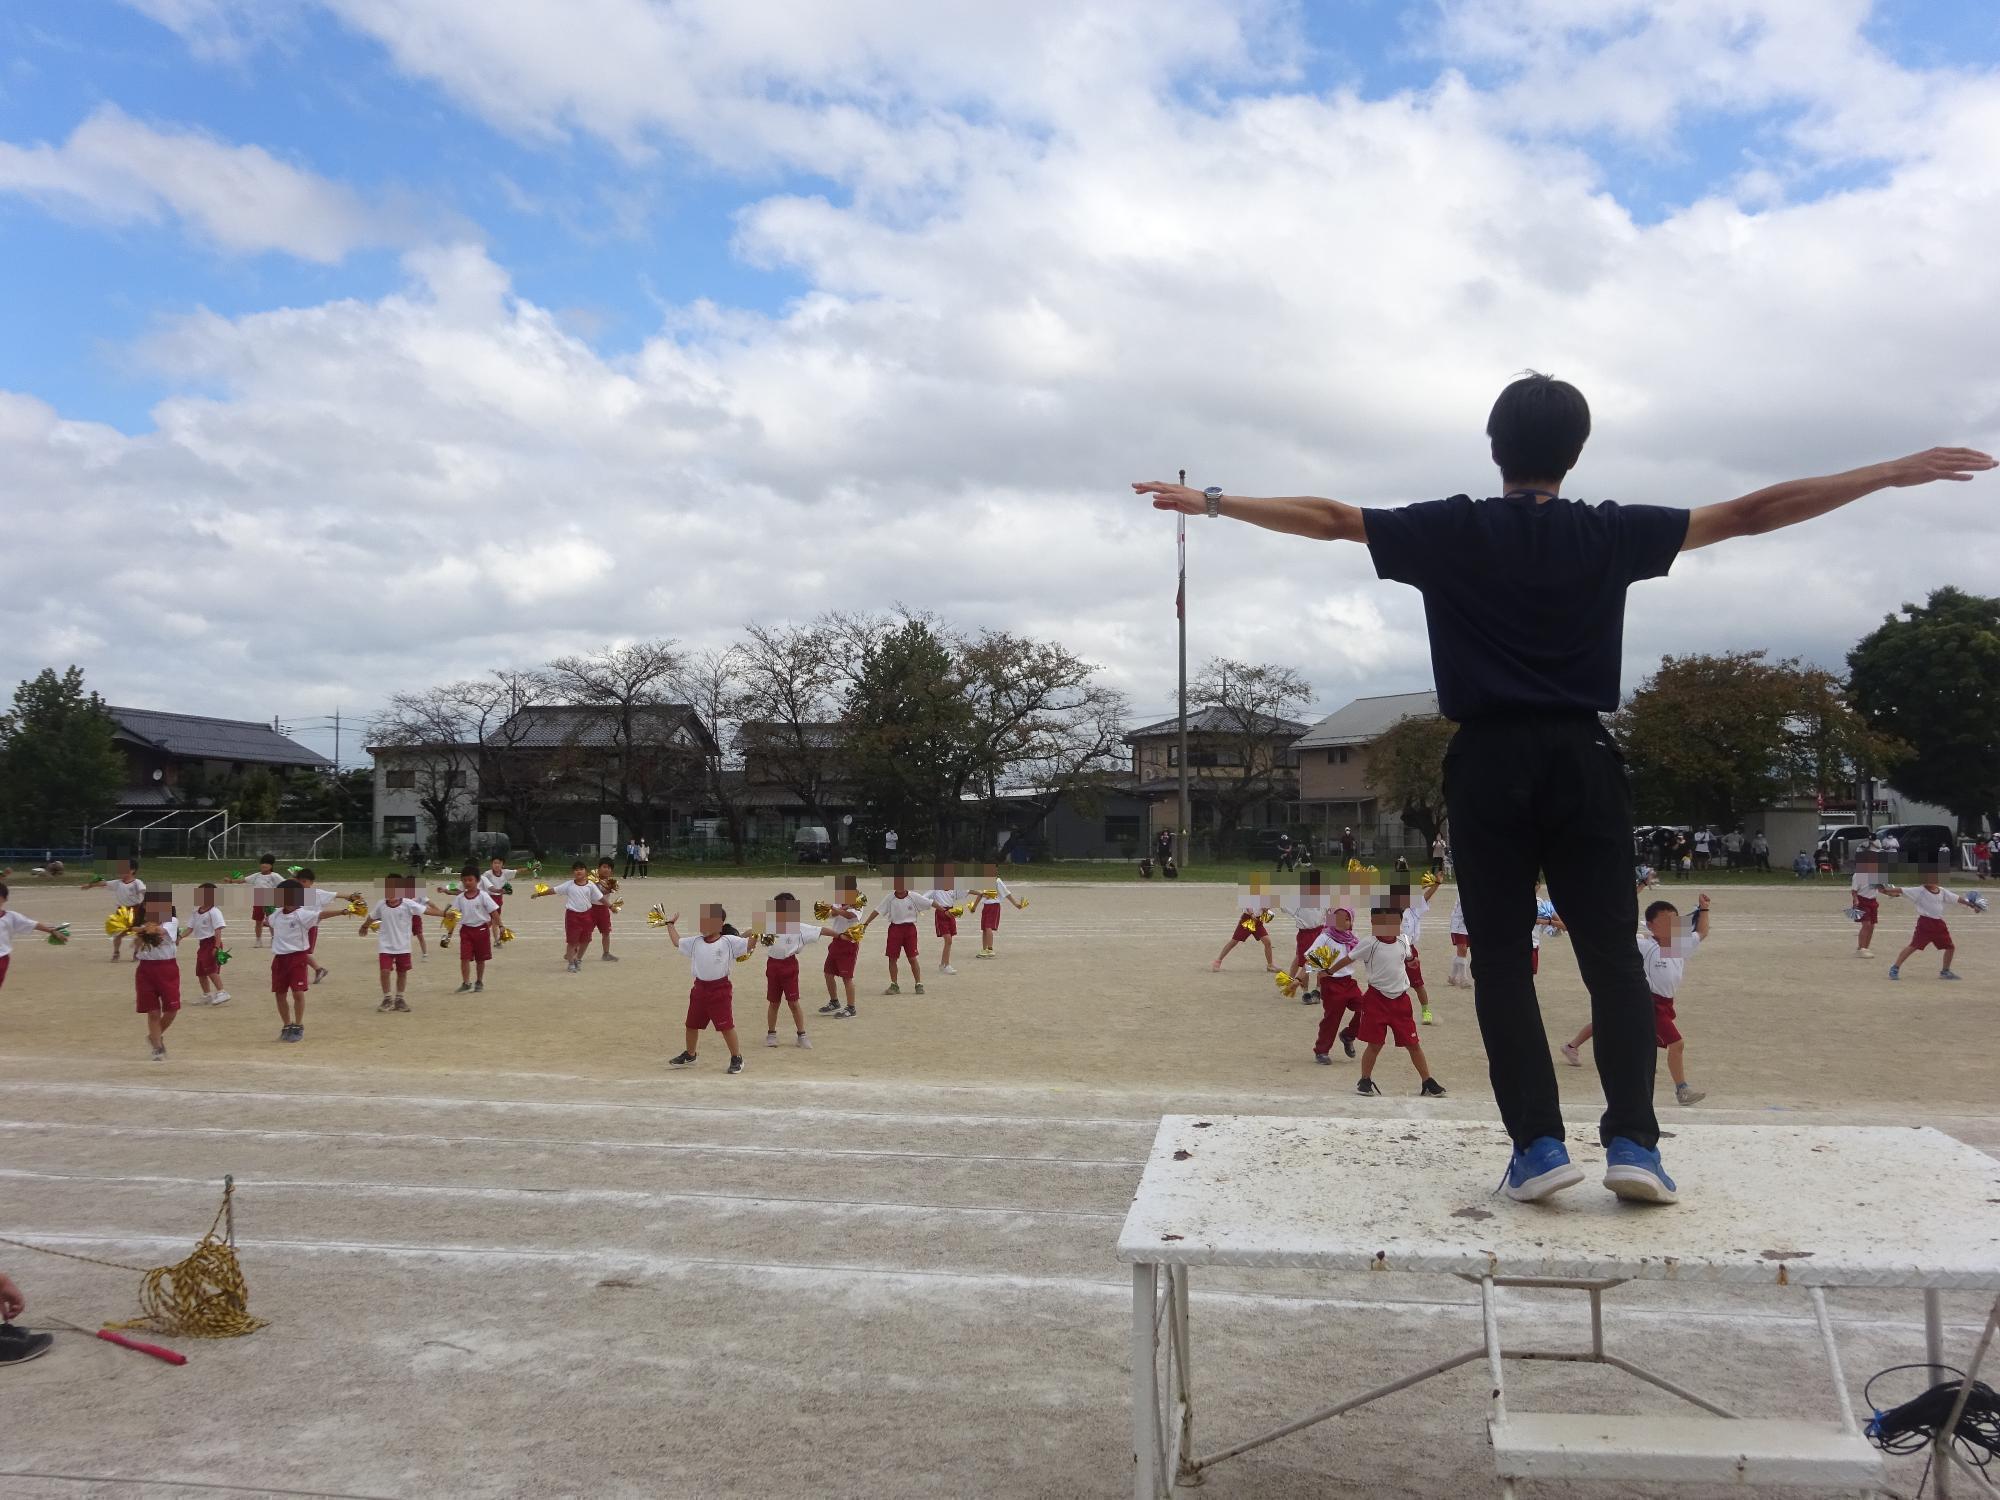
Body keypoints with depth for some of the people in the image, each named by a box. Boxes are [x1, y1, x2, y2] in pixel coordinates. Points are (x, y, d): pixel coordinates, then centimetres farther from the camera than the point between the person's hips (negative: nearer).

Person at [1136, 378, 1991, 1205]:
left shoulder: (1451, 530, 1)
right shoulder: (1612, 534, 4)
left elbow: (1327, 519, 1)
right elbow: (1751, 513, 7)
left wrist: (1213, 502, 9)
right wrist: (1895, 473, 15)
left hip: (1489, 762, -1)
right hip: (1582, 761, 1)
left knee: (1502, 956, 3)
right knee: (1611, 952, 6)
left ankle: (1539, 1144, -3)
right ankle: (1632, 1140, -3)